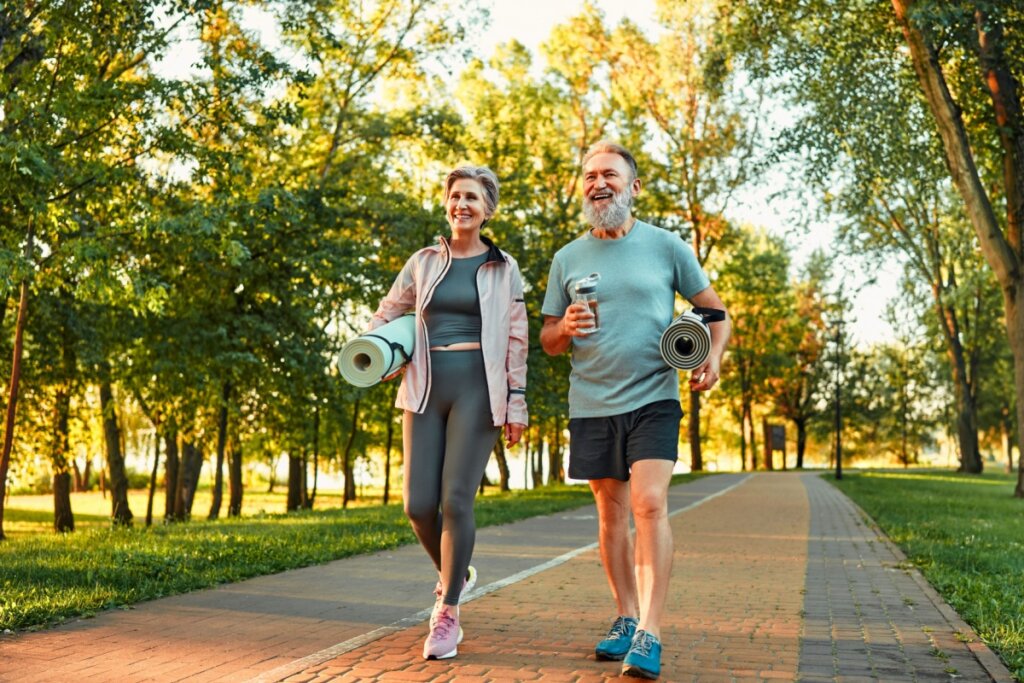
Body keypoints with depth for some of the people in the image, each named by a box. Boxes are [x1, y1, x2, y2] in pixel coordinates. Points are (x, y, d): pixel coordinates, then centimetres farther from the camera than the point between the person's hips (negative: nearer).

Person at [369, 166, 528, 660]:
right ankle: (454, 575, 28)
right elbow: (386, 314, 19)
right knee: (418, 504, -2)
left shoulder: (504, 269, 6)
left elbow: (516, 340, 3)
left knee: (456, 500, -10)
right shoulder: (423, 262, 11)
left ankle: (447, 613, 5)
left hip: (476, 390, -3)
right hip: (426, 389, 3)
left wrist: (516, 401, -3)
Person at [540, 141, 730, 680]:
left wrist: (714, 356, -12)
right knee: (611, 514, 11)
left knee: (649, 504, -16)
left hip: (653, 399, -3)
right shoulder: (567, 259, 7)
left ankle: (649, 635, -13)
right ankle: (626, 618, 25)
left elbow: (713, 310, 7)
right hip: (591, 406, 3)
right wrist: (566, 327, -12)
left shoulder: (666, 246, 1)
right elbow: (548, 340, 12)